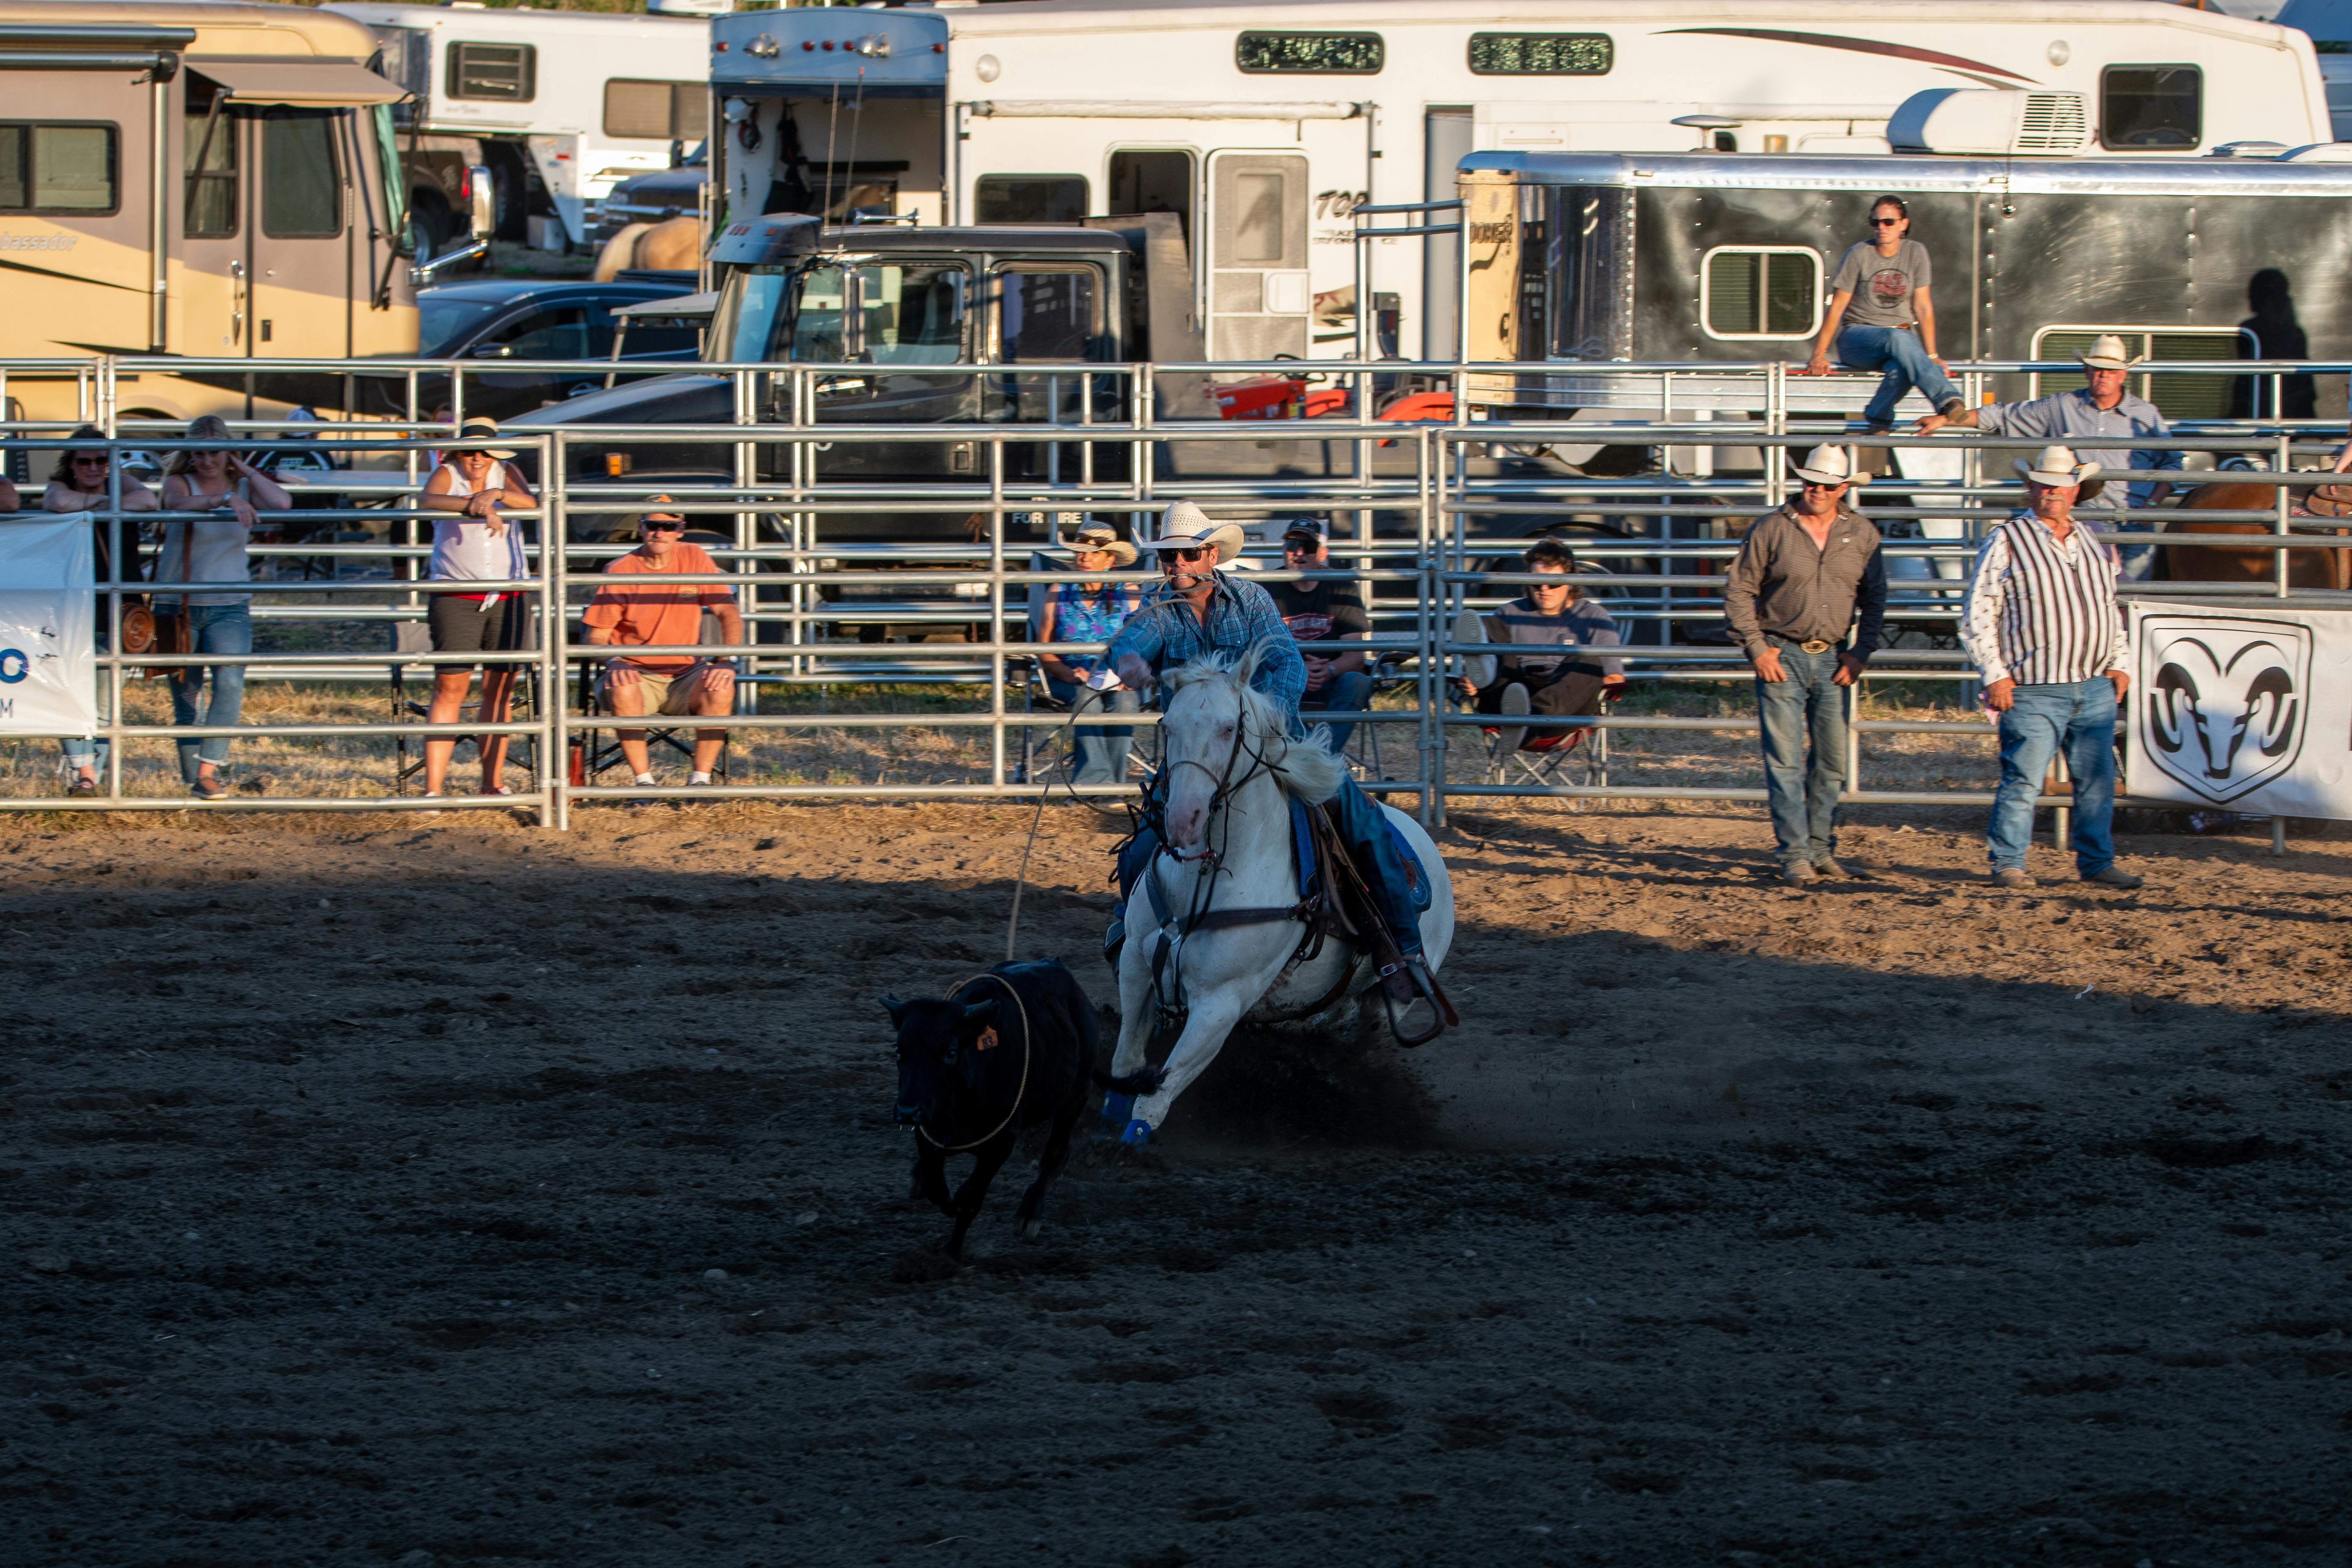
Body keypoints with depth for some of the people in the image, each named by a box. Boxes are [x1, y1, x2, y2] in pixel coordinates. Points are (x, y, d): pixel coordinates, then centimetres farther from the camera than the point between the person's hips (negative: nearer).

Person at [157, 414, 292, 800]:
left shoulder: (243, 486, 6)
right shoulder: (180, 483, -1)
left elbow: (281, 503, -13)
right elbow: (179, 503, -26)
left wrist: (244, 471, -5)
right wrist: (224, 500, -42)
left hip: (229, 605, 0)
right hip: (179, 604, 0)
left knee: (230, 682, -21)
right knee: (185, 695, 6)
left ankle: (208, 771, -24)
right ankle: (193, 778, 18)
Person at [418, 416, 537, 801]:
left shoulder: (506, 473, 8)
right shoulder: (447, 476, -1)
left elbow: (531, 504, -10)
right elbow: (427, 501, -23)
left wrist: (497, 495, -29)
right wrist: (476, 505, -37)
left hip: (509, 597, 3)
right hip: (456, 598, -3)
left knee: (499, 690, 7)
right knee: (449, 689, -9)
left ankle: (493, 782, 16)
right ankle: (433, 789, -13)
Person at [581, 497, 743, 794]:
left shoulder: (695, 558, 2)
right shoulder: (619, 571, -3)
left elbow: (728, 613, 0)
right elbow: (597, 635, -3)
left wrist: (727, 661, -17)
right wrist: (614, 663, -25)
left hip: (686, 673, 2)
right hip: (637, 673, -2)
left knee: (721, 689, -29)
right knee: (622, 691, -36)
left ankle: (701, 780, -19)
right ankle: (643, 781, -23)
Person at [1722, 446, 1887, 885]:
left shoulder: (1862, 534, 4)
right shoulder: (1773, 528, -4)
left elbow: (1875, 599, 11)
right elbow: (1739, 590, -1)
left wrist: (1861, 653, 1)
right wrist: (1756, 647, -8)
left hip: (1832, 660, 3)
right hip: (1781, 658, -3)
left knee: (1832, 761, 8)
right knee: (1785, 760, -7)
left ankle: (1820, 847, 20)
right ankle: (1794, 854, -6)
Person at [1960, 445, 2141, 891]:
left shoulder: (2091, 543, 15)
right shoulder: (2007, 541, -2)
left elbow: (2110, 608, 25)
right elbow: (1977, 615, -3)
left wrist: (2120, 663, 14)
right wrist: (1995, 674, -9)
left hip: (2096, 687, 5)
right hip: (2035, 692, -5)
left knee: (2098, 779, 7)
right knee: (2023, 780, -5)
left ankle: (2097, 860, 16)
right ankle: (2007, 864, 4)